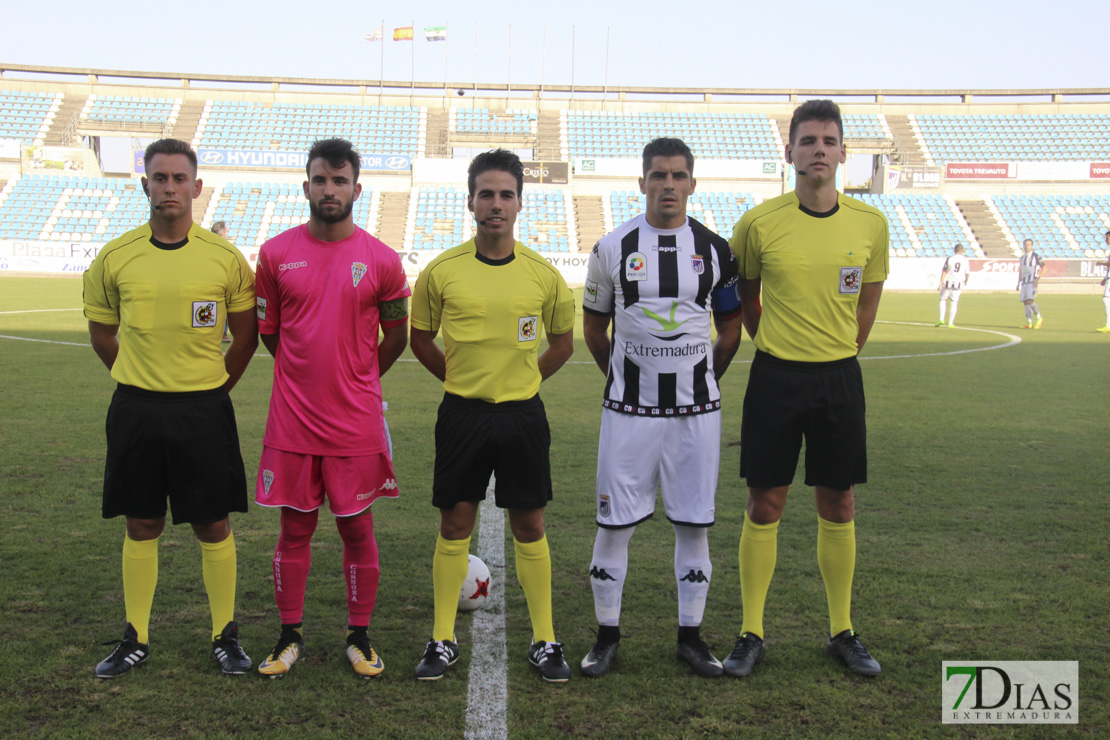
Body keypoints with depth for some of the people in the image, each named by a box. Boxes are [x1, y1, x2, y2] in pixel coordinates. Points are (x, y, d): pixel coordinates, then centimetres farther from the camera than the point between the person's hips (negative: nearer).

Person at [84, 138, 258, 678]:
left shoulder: (225, 258, -4)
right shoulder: (115, 258, 0)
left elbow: (246, 334, 7)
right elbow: (101, 333, 12)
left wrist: (212, 388, 7)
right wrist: (142, 382, 10)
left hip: (204, 409, -1)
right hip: (136, 409, 1)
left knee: (213, 525, 5)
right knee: (141, 525, 10)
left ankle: (225, 635, 18)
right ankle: (135, 638, 22)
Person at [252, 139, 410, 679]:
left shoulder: (381, 260, -2)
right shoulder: (276, 254, 1)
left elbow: (396, 337, 9)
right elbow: (268, 330, 12)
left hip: (357, 423, -1)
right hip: (292, 421, 1)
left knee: (357, 528, 7)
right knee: (294, 529, 9)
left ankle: (359, 638, 21)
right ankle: (290, 637, 22)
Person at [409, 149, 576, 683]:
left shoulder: (542, 274, -2)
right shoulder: (441, 271, -3)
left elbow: (563, 342, 13)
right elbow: (420, 338, 10)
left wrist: (521, 379, 7)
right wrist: (462, 378, 5)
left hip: (522, 415, 0)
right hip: (462, 413, 0)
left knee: (529, 525, 6)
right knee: (454, 523, 6)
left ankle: (544, 640, 17)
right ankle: (443, 639, 18)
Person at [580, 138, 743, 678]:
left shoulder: (714, 249, 3)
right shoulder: (613, 248, 0)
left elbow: (730, 330, 13)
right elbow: (594, 326, 11)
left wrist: (703, 382, 10)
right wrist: (621, 377, 9)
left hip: (696, 410, 1)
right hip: (629, 409, -1)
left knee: (694, 524, 6)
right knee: (614, 524, 2)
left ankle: (690, 636, 20)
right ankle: (607, 634, 17)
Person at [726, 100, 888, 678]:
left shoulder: (870, 224, 0)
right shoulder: (759, 223, -6)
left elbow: (865, 306, 12)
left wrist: (834, 358, 13)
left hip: (839, 379, 2)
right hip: (775, 377, -2)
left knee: (838, 508, 9)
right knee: (764, 505, 3)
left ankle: (842, 632, 24)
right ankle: (751, 634, 15)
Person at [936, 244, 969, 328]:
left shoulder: (949, 259, -6)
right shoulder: (965, 260, 0)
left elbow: (944, 271, -9)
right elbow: (967, 273, 9)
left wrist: (941, 282, -10)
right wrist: (966, 281, 29)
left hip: (947, 283, -1)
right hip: (958, 284, 1)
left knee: (943, 300, 13)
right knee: (954, 303, 8)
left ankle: (941, 319, -1)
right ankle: (950, 323, 8)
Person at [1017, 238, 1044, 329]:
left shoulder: (1036, 256, -1)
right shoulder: (1022, 258, 19)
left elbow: (1043, 267, -4)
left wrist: (1038, 278, -14)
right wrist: (1018, 283, 21)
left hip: (1033, 281, -7)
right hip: (1024, 282, 7)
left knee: (1030, 300, -17)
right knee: (1025, 302, 1)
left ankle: (1039, 318, 2)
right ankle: (1029, 323, 3)